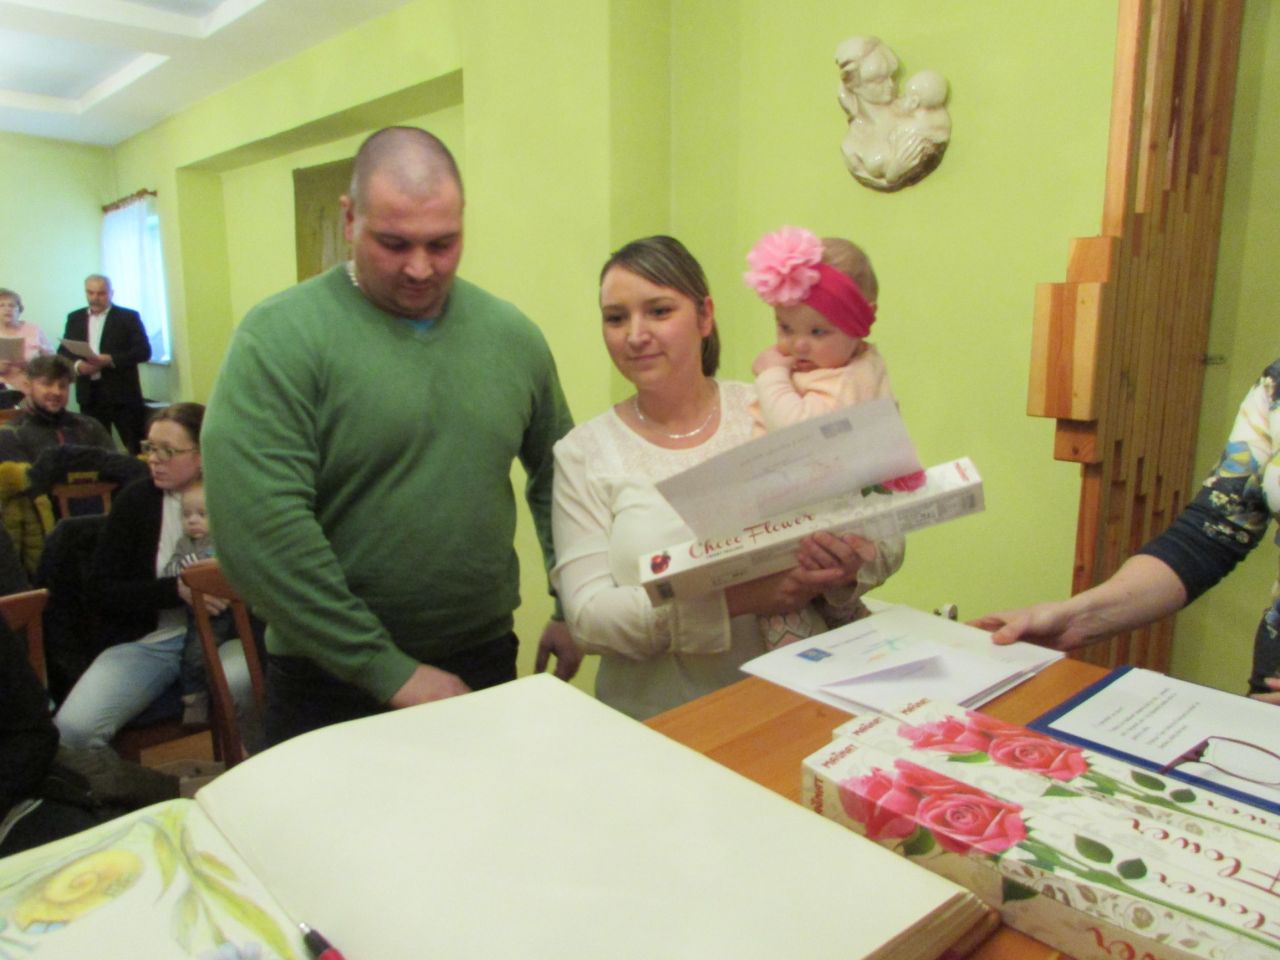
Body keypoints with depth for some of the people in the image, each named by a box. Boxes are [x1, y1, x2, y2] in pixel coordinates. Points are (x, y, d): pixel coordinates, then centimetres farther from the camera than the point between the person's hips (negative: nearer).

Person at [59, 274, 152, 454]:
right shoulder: (75, 318, 14)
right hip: (89, 394, 4)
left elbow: (143, 351, -7)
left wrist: (109, 360, -19)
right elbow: (64, 351, 11)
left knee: (136, 448, -4)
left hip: (122, 393, -4)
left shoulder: (129, 317, 2)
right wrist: (77, 365, -11)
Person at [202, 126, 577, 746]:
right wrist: (390, 672, -18)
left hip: (486, 661, 4)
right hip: (334, 683, -3)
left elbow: (555, 474, 12)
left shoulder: (513, 335, 2)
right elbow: (259, 531, -21)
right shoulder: (279, 338, -13)